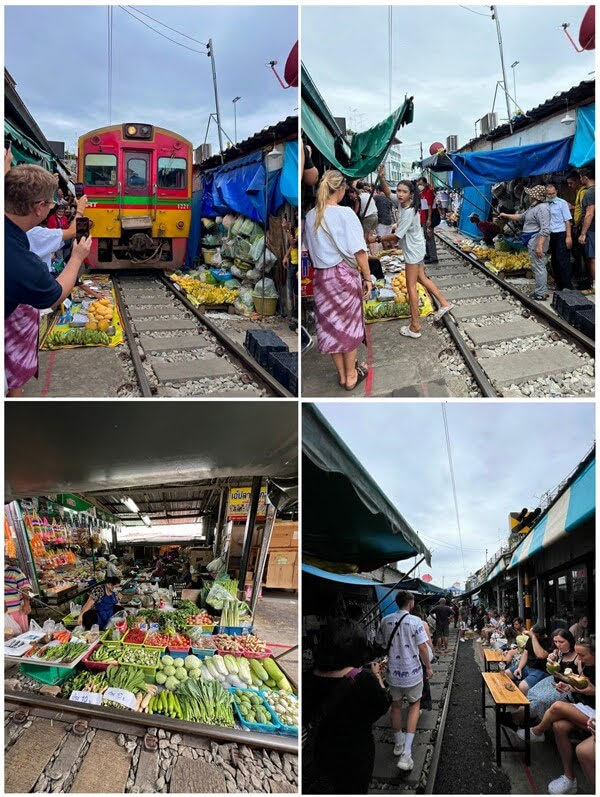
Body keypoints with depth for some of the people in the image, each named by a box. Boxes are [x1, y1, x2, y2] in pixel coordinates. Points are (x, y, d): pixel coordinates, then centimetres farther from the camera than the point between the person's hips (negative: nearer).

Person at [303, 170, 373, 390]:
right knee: (349, 324, 10)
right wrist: (368, 278, -8)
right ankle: (351, 376, 20)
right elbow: (358, 251, -16)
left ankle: (342, 374, 24)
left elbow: (310, 248, 10)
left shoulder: (310, 216, 2)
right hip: (344, 274, -4)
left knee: (330, 325, 12)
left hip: (320, 276, 4)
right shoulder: (345, 213, -14)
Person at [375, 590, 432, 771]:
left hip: (393, 672, 3)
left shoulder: (386, 620, -3)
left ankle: (398, 744, 37)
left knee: (396, 705, 21)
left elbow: (379, 642, 8)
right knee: (414, 704, 13)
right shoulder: (415, 621, -16)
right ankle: (406, 753, 0)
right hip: (412, 672, -3)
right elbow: (422, 647, -14)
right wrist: (428, 667, 1)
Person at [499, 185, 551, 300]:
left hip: (537, 241, -11)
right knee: (540, 267, 15)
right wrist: (506, 215, 37)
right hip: (532, 242, 11)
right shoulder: (533, 207, 17)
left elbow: (545, 229, -24)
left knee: (538, 267, -7)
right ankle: (543, 291, 23)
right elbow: (521, 217, 34)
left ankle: (540, 294, -3)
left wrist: (540, 246, -29)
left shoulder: (542, 208, -17)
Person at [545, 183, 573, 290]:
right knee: (554, 261, 10)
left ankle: (568, 286, -5)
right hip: (550, 236, 6)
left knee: (563, 260, -9)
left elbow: (567, 220, -7)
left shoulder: (562, 203, -5)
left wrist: (568, 237, -14)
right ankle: (559, 284, 21)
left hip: (561, 234, -6)